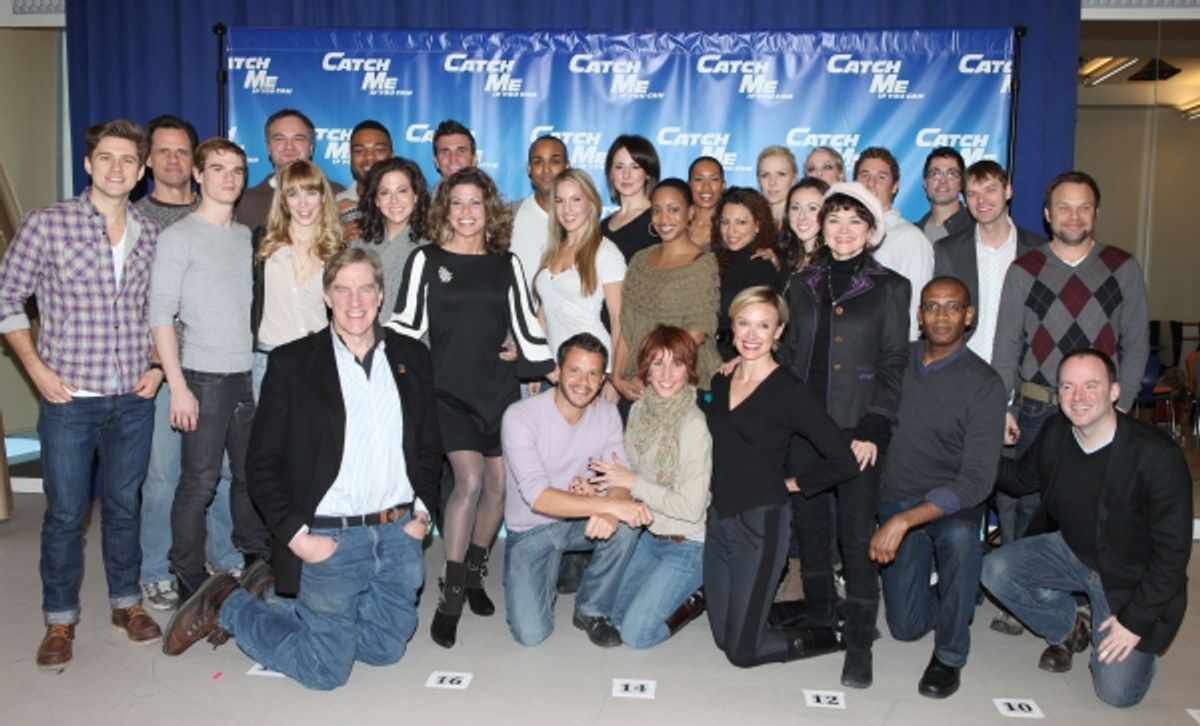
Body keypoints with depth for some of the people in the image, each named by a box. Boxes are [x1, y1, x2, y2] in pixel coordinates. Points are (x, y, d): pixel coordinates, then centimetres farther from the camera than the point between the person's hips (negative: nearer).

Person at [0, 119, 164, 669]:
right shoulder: (46, 225, -5)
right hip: (68, 398, -3)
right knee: (65, 512, 7)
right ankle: (60, 620, 23)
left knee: (124, 505, 15)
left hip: (134, 399, 3)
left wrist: (159, 365, 3)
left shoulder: (152, 236, 4)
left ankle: (127, 603, 30)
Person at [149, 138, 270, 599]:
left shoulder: (247, 237, 12)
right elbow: (161, 316, -8)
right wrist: (178, 386, -14)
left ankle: (256, 559, 29)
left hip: (249, 375, 5)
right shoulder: (178, 237, -4)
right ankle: (189, 578, 13)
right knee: (200, 481, -1)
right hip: (204, 378, -5)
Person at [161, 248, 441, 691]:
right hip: (330, 538, -5)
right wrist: (296, 536, -13)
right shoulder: (293, 362, -7)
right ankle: (228, 607, 26)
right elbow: (262, 463, -6)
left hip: (399, 535, 5)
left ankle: (282, 600, 34)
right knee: (326, 669, 5)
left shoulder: (411, 358, 5)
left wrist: (421, 512, 2)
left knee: (385, 650, 16)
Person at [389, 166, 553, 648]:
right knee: (470, 481, -16)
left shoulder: (506, 264, 10)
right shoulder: (427, 260, 3)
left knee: (499, 485, 3)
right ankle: (451, 595, -3)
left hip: (500, 387, 3)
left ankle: (473, 575, 25)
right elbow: (406, 324, 1)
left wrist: (550, 370, 5)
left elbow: (525, 322, 11)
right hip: (450, 390, -3)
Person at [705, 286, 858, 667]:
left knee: (742, 650, 1)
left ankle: (832, 635, 21)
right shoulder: (721, 381, 6)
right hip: (718, 517, 7)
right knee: (722, 635, 14)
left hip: (761, 522, -6)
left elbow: (843, 461, -15)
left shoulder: (789, 391, -14)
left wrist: (792, 482, -5)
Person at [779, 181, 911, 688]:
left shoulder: (889, 288, 2)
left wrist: (873, 430, -11)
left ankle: (859, 644, 9)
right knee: (810, 525, 12)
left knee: (856, 535, -3)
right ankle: (817, 619, 30)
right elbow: (788, 355, 12)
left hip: (857, 429, -3)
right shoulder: (802, 284, 11)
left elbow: (893, 364, -2)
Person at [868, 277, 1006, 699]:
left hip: (954, 505, -3)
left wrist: (905, 520, -31)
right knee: (906, 625, -3)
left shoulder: (985, 385, -13)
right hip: (897, 500, 3)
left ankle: (950, 655, -13)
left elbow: (977, 479, -20)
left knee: (958, 536, -38)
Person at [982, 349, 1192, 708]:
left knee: (1116, 692, -11)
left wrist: (1136, 621, -18)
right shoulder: (1055, 433, -11)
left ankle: (1141, 640, 25)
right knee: (996, 570, -19)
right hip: (1070, 551, 5)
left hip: (1132, 578, -4)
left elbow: (1172, 550, -21)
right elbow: (1022, 479, 8)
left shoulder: (1158, 455, -27)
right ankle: (1068, 629, 9)